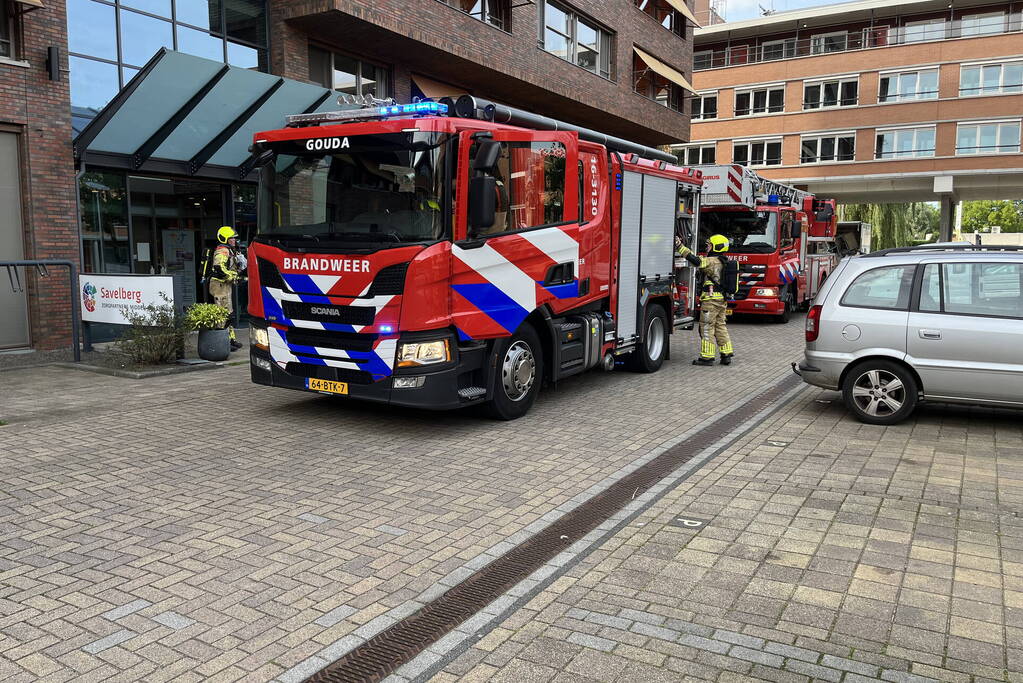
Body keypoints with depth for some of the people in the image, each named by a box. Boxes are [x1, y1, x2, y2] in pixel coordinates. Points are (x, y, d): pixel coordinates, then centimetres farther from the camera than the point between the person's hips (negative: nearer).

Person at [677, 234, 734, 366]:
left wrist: (680, 246, -25)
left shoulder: (712, 261, -14)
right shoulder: (723, 262, 16)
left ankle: (707, 357, -2)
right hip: (722, 300, 9)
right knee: (720, 327, 14)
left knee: (707, 327, -3)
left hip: (711, 300, -9)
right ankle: (726, 355, 15)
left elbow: (696, 261, -25)